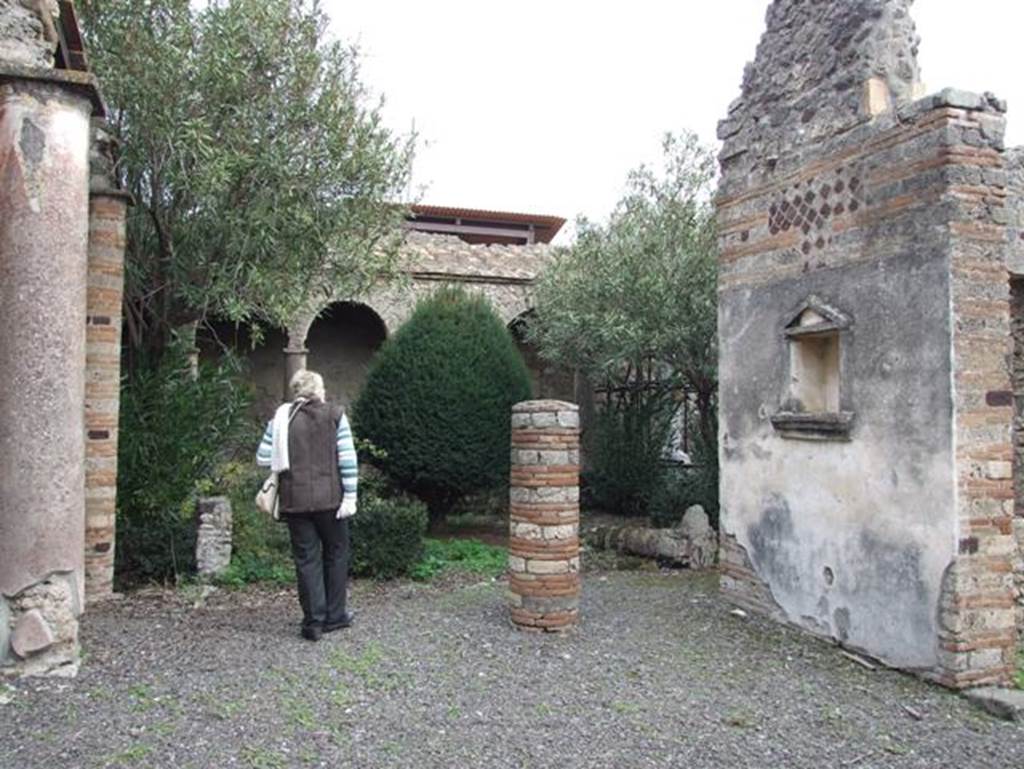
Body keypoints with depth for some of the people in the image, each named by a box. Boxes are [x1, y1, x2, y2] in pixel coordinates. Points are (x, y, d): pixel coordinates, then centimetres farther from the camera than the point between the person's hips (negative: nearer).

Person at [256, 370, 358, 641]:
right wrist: (350, 496, -6)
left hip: (294, 501, 2)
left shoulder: (280, 418, 3)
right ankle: (334, 616, 21)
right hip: (329, 498, -1)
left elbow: (263, 458, 2)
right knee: (336, 554, 14)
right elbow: (348, 459, -8)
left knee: (306, 560, 8)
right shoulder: (334, 415, -2)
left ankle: (314, 621, 10)